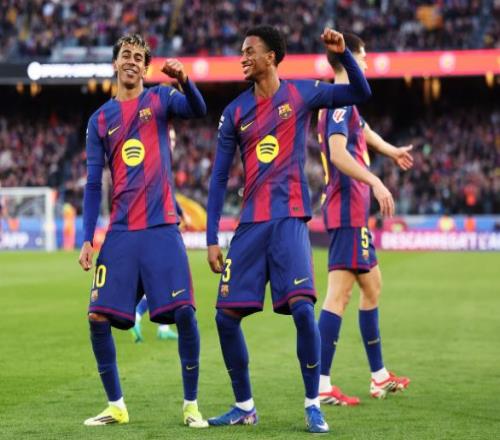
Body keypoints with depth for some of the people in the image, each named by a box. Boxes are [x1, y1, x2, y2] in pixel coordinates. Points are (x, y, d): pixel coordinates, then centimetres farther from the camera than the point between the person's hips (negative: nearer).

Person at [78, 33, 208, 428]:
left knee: (184, 312, -12)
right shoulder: (100, 120, 12)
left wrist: (184, 80, -34)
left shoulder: (159, 99, 7)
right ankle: (116, 405, 11)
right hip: (120, 232, 3)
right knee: (98, 317, -4)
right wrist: (87, 240, 3)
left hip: (161, 226, -3)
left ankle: (191, 405, 0)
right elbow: (93, 184, 11)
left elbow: (197, 110, -14)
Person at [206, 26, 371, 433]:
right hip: (251, 224, 4)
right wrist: (212, 239, 4)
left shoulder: (301, 93, 2)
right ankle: (245, 406, 15)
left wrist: (343, 53, -13)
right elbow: (219, 178, 8)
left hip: (290, 220, -3)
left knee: (302, 308, -18)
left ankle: (313, 405, -6)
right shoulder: (235, 112, 7)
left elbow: (361, 93, 3)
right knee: (226, 315, 0)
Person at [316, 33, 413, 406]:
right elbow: (338, 153, -28)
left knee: (372, 285, 18)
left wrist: (392, 151, 56)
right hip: (348, 210, -11)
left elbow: (362, 130, 40)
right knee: (339, 292, -14)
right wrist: (376, 182, -34)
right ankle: (321, 386, -19)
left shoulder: (345, 102, 18)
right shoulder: (341, 101, -13)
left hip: (354, 211, 11)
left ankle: (380, 376, 28)